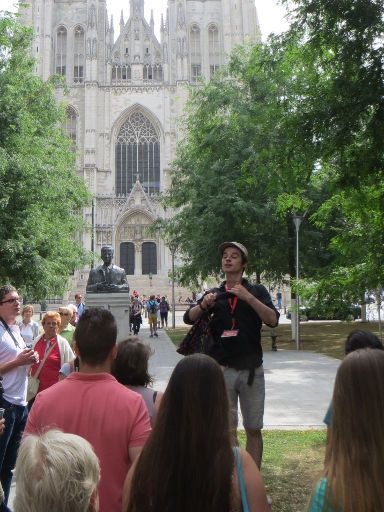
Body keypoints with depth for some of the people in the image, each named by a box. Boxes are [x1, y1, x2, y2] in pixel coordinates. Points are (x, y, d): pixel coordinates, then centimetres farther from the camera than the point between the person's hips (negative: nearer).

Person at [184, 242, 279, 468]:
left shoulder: (256, 291, 4)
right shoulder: (214, 294, 11)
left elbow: (273, 320, -10)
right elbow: (189, 318, 0)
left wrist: (248, 297, -22)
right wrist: (203, 305, -20)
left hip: (251, 370, -1)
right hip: (222, 370, 1)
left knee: (253, 429, 6)